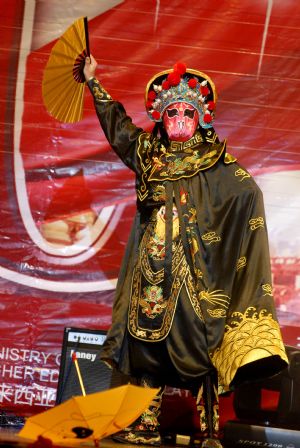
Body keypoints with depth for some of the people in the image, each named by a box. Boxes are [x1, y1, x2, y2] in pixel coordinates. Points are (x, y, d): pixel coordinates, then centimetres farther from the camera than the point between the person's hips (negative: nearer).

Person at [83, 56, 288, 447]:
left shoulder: (215, 159, 3)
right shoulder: (148, 152, 14)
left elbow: (249, 194, -8)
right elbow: (115, 121, 28)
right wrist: (93, 81, 32)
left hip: (195, 266, -4)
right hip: (153, 265, 4)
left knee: (198, 342, -9)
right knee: (148, 336, 2)